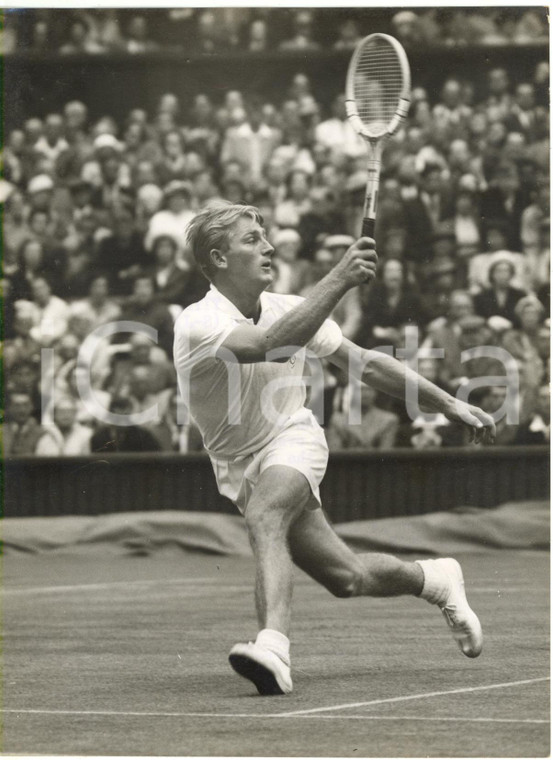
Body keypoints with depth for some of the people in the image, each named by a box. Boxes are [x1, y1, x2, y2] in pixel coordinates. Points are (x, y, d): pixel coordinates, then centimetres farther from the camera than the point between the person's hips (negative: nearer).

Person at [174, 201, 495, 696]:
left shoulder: (288, 308, -6)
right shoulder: (198, 324, -22)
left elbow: (364, 363, 5)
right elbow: (272, 346, -41)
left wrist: (449, 404, 6)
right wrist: (338, 280, -49)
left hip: (293, 439, 0)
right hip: (241, 465, 0)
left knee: (264, 514, -34)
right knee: (347, 578, -4)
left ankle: (273, 649, -54)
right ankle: (434, 579, 28)